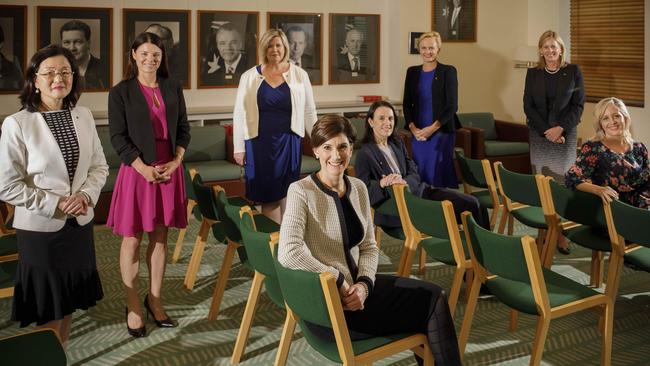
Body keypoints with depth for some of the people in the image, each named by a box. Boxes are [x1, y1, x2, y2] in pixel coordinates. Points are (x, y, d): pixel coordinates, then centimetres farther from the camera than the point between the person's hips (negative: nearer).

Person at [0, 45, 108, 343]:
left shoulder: (84, 116, 1)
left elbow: (99, 166, 6)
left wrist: (86, 195, -13)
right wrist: (56, 204, -18)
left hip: (80, 223, 5)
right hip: (41, 228, -5)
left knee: (68, 302, 17)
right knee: (49, 310, 7)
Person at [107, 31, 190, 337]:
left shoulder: (173, 88, 8)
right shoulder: (121, 92, -3)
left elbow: (183, 128, 9)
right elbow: (118, 137, -7)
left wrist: (176, 161, -6)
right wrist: (145, 169, -14)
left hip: (169, 170, 4)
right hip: (138, 170, -3)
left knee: (160, 237, 10)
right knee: (132, 239, 1)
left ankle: (154, 299, 21)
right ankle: (132, 306, 11)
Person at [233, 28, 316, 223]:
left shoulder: (299, 75, 4)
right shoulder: (249, 77, 3)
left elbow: (309, 112, 7)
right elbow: (239, 114, 3)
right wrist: (239, 147, -1)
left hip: (289, 142, 0)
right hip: (260, 143, 0)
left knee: (287, 194, 4)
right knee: (268, 195, 3)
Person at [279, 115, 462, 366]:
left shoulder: (358, 188, 5)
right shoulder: (301, 191, -16)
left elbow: (369, 247, 10)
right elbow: (288, 254, -29)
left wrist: (364, 284, -10)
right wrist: (339, 281, -20)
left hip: (354, 286, 7)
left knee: (433, 295, -3)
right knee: (432, 303, -5)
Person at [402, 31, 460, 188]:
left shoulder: (448, 71, -1)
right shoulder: (412, 72, 11)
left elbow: (452, 106, -6)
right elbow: (407, 104, 10)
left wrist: (432, 128, -13)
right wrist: (413, 128, -5)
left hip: (441, 132, -3)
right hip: (417, 134, 4)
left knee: (439, 174, -5)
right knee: (419, 173, 2)